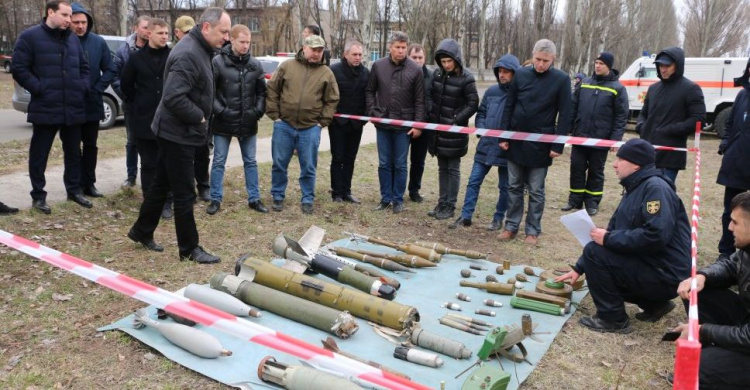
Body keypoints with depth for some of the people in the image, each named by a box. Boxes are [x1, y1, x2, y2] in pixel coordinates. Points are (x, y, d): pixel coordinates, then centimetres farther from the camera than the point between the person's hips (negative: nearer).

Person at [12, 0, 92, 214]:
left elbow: (84, 67, 20)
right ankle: (38, 195, 14)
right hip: (45, 109, -5)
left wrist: (84, 87, 3)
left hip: (73, 108, 5)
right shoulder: (30, 36, -3)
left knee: (73, 152, 13)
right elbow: (19, 68, -7)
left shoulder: (73, 39, 13)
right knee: (39, 154, 3)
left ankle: (74, 190, 26)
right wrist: (39, 88, -15)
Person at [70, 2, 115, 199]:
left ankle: (88, 183, 21)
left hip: (92, 104, 2)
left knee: (90, 146, 11)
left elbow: (109, 70, 1)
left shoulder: (98, 42, -2)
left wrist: (97, 90, -8)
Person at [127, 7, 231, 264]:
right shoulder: (188, 54, -23)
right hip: (179, 133, -10)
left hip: (176, 131, 10)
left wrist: (199, 118, 6)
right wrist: (199, 117, -18)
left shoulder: (198, 50, 11)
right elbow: (174, 97, -30)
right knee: (184, 193, -1)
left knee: (161, 184, 20)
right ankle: (189, 248, 11)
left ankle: (142, 231, 34)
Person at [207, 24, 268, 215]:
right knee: (218, 162, 7)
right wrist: (220, 111, -16)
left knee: (250, 162, 11)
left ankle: (254, 199, 22)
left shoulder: (255, 65, 2)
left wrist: (258, 110, -4)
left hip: (248, 123, 3)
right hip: (223, 122, -3)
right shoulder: (218, 62, -9)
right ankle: (216, 199, 19)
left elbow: (262, 91, 9)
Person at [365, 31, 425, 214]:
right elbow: (369, 91, 10)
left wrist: (418, 124, -6)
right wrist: (373, 112, -2)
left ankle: (398, 200, 17)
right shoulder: (378, 66, 0)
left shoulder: (415, 70, -4)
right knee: (384, 164, 9)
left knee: (400, 165, 6)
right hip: (382, 123, 2)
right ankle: (385, 198, 20)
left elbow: (419, 100, -2)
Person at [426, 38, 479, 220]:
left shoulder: (466, 78, -12)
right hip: (438, 129, 5)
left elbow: (473, 104, -10)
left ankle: (450, 206, 11)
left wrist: (456, 120, -15)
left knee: (453, 169, 3)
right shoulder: (437, 74, 3)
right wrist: (431, 115, 2)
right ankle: (442, 203, 22)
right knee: (442, 168, 13)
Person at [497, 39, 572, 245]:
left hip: (541, 145, -3)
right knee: (514, 187, 11)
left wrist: (558, 145, -11)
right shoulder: (521, 74, 1)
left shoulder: (561, 79, -7)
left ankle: (533, 230, 18)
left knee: (535, 191, 7)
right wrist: (503, 136, 0)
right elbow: (508, 107, 4)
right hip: (516, 141, 3)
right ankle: (511, 226, 21)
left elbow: (564, 115, -7)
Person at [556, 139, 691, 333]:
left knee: (595, 252, -17)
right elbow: (613, 231, 15)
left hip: (666, 275, -10)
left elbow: (657, 236, -31)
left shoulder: (656, 187, -17)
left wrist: (608, 239, -19)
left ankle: (613, 318, -3)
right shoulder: (634, 190, 13)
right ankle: (655, 304, 19)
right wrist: (578, 268, 13)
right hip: (650, 266, 10)